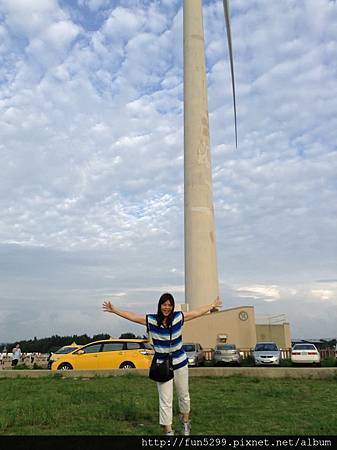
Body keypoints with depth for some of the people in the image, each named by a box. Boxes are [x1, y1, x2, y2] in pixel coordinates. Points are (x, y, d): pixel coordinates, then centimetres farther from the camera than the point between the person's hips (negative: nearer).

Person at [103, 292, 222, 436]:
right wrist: (114, 310, -12)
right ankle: (168, 431, 18)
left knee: (184, 395, 19)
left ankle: (185, 422, 45)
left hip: (180, 363, 2)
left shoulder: (178, 317, -7)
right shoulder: (151, 320, -10)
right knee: (165, 401, 1)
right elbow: (131, 316, -7)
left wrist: (212, 305, 10)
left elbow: (197, 312, 3)